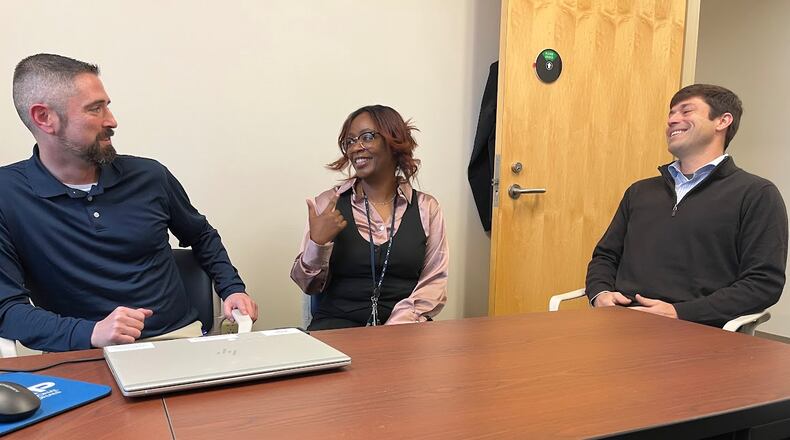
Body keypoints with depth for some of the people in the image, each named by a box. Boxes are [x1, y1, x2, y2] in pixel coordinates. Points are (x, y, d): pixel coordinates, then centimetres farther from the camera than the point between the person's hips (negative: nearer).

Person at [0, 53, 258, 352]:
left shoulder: (149, 176, 4)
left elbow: (203, 237, 22)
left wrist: (232, 289, 6)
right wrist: (91, 333, -24)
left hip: (180, 336, 3)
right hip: (86, 354, -2)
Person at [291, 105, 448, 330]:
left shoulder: (426, 207, 6)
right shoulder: (328, 204, 5)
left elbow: (435, 282, 2)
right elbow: (308, 285, 7)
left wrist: (399, 324, -13)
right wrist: (317, 243, -12)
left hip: (403, 326, 1)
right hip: (337, 323, 0)